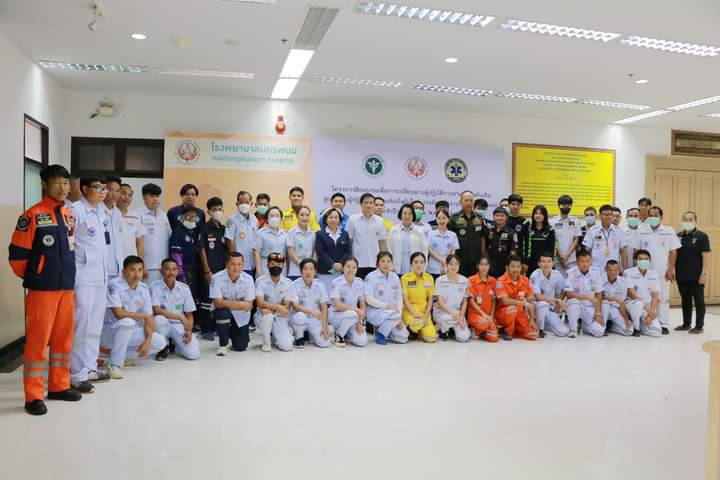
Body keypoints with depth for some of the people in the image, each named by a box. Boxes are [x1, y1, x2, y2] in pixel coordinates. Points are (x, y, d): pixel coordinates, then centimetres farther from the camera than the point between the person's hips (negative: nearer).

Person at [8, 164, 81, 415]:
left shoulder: (70, 216, 9)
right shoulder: (32, 215, -10)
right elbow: (17, 255, -8)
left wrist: (65, 275, 16)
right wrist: (33, 278, 3)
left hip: (67, 287, 6)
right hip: (42, 289, -6)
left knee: (64, 338, 13)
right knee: (38, 341, -1)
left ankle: (59, 386, 27)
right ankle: (34, 396, 9)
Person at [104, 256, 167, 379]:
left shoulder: (144, 289, -2)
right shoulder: (114, 286, -20)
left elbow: (149, 318, -2)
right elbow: (119, 313, -29)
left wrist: (147, 341, -16)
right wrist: (143, 316, -16)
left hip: (131, 333, 6)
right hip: (110, 331, -6)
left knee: (160, 342, -6)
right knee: (127, 322, -37)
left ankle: (121, 355, 4)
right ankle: (115, 364, -22)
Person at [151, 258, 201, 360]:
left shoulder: (184, 288, -2)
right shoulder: (155, 287, -10)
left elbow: (189, 315, 2)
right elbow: (157, 311, -23)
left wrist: (189, 331, -16)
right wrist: (180, 317, -31)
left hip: (179, 326, 2)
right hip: (164, 325, -2)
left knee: (193, 354, -21)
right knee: (159, 319, -39)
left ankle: (175, 344, 16)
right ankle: (164, 346, -5)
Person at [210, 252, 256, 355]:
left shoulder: (248, 279, -15)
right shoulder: (217, 278, -21)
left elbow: (249, 305, -15)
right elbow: (218, 303, -26)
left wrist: (228, 303, -30)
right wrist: (241, 304, -32)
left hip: (241, 316, 2)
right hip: (223, 313, -2)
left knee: (241, 347, -3)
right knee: (222, 311, -36)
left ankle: (233, 333, 34)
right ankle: (222, 345, -12)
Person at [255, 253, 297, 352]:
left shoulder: (288, 283, -5)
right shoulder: (260, 281, -10)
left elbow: (286, 308, -9)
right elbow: (260, 303, -22)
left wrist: (270, 309, -23)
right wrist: (278, 307, -35)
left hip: (280, 318, 2)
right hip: (263, 317, -2)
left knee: (286, 346, -18)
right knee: (267, 315, -38)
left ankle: (275, 335, 18)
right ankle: (266, 342, -9)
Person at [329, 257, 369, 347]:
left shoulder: (360, 282, -2)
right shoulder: (336, 282, -15)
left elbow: (362, 305, 3)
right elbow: (337, 305, -24)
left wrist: (360, 321, -10)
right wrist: (356, 310, -26)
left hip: (354, 316, 4)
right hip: (336, 315, -4)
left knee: (362, 342, -18)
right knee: (352, 314, -37)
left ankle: (346, 334, 15)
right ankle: (339, 335, -8)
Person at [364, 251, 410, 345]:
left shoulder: (395, 277, 8)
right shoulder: (371, 277, -7)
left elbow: (399, 298, 6)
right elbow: (369, 299, -12)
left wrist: (400, 318, -6)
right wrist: (387, 306, -19)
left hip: (393, 312, 5)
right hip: (375, 311, -5)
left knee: (403, 338, -12)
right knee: (395, 315, -34)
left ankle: (382, 328, 14)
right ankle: (380, 333, -9)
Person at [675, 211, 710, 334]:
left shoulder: (702, 236, -6)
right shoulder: (678, 236, 7)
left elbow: (706, 256, -10)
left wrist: (704, 273, -16)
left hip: (696, 276, -5)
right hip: (681, 276, 5)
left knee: (699, 301, 4)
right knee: (685, 301, 14)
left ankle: (699, 326, 11)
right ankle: (686, 324, 24)